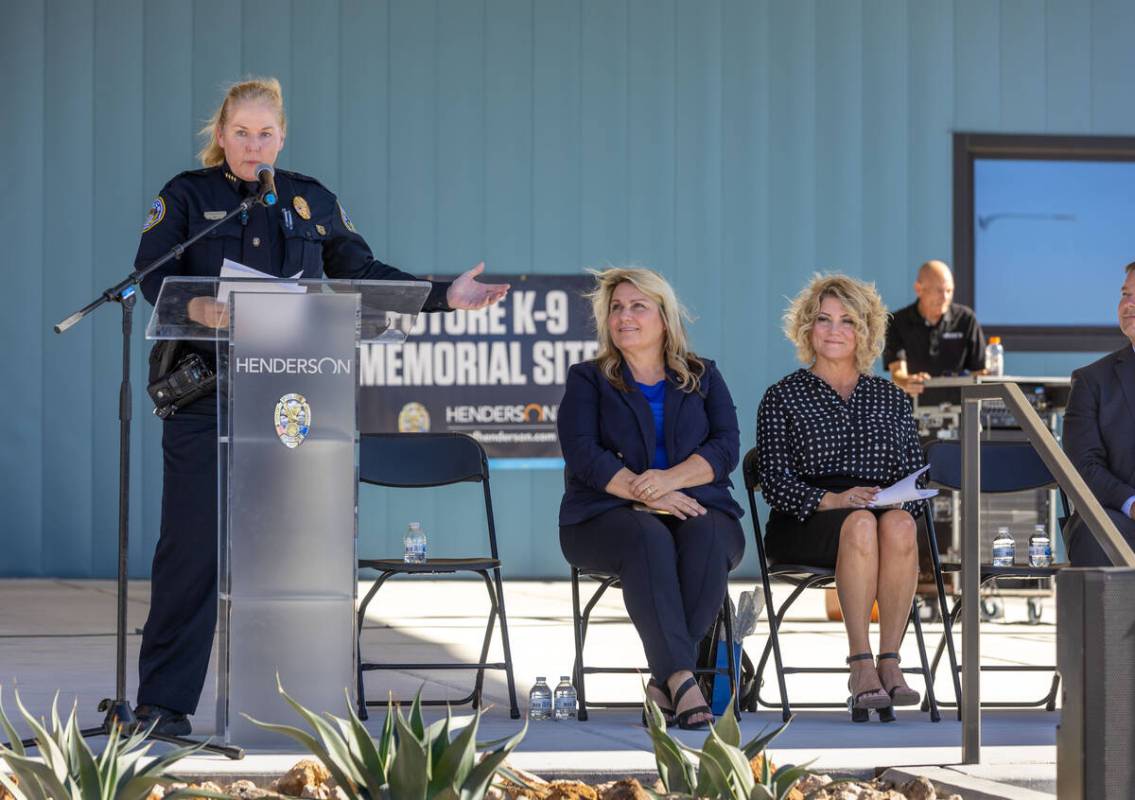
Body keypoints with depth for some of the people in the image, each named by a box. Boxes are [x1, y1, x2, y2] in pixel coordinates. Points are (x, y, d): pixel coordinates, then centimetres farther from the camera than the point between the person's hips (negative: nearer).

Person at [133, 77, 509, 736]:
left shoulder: (312, 201, 14)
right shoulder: (188, 196, 4)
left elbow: (364, 274, 16)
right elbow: (152, 273, -10)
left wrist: (442, 297, 4)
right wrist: (196, 306, -30)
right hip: (205, 396, -3)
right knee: (192, 546, -5)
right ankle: (164, 701, 0)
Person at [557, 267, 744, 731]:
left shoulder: (703, 377, 18)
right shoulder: (588, 380, 14)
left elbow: (726, 448, 3)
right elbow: (583, 454, -3)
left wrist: (670, 479, -16)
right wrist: (645, 494, -17)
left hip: (697, 506, 2)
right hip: (608, 514, -2)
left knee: (707, 539, -35)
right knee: (649, 539, -37)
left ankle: (664, 682, -32)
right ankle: (681, 679, -45)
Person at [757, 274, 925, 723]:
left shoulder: (891, 398, 21)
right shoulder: (783, 396, 11)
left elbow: (915, 473, 14)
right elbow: (775, 482, -1)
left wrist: (899, 502, -10)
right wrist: (831, 500, -18)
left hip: (886, 513, 2)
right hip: (803, 525, -2)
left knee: (898, 525, -35)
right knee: (860, 524, -37)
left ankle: (889, 660, -35)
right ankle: (861, 665, -39)